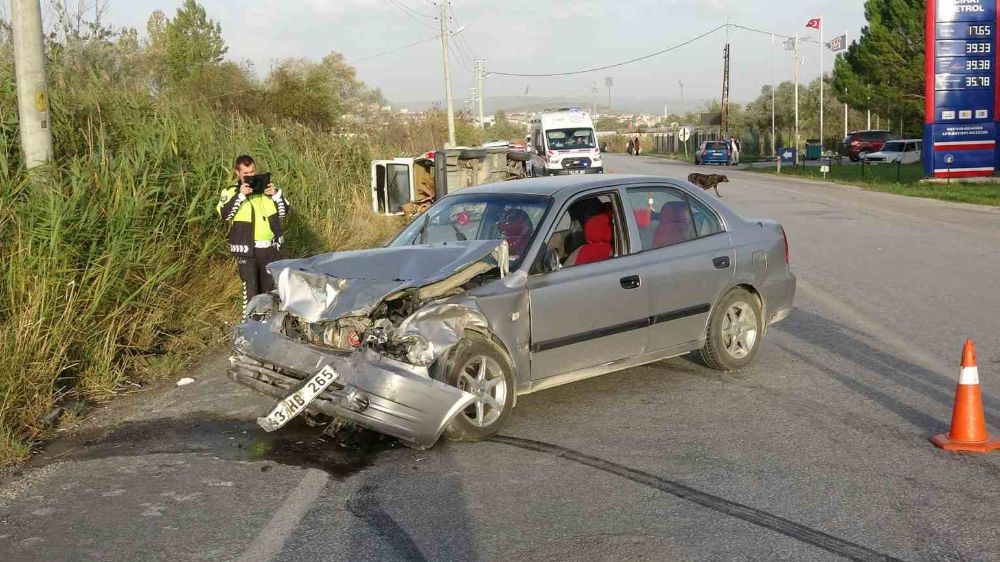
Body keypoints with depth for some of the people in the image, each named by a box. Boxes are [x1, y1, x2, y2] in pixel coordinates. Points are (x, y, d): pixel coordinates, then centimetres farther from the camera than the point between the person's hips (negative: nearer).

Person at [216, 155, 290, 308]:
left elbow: (284, 211, 5)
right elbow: (224, 214, -18)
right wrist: (240, 196, -26)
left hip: (269, 248, 4)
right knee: (250, 288, -4)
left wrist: (276, 194, -11)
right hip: (247, 249, -4)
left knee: (270, 287, 16)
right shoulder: (231, 192, -1)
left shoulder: (266, 188, 9)